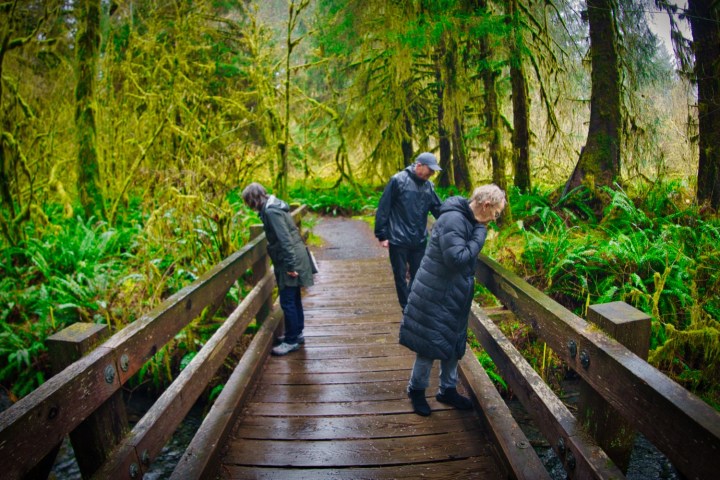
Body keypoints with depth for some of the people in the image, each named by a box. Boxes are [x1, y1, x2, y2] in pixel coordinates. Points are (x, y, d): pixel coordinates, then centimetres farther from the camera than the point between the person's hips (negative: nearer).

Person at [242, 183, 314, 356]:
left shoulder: (270, 212, -19)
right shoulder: (274, 207, 11)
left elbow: (284, 239, -24)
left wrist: (290, 265, -22)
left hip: (290, 261, -10)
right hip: (293, 259, 10)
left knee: (287, 301, -1)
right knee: (294, 299, 18)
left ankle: (291, 341, 10)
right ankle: (297, 334, 31)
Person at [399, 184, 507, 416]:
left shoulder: (468, 220, 8)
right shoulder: (453, 219, -23)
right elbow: (456, 259, -29)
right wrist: (480, 236, -22)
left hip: (454, 298, 10)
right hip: (436, 297, -10)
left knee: (453, 344, 18)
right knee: (430, 344, 3)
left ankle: (448, 390, 36)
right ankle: (416, 390, 24)